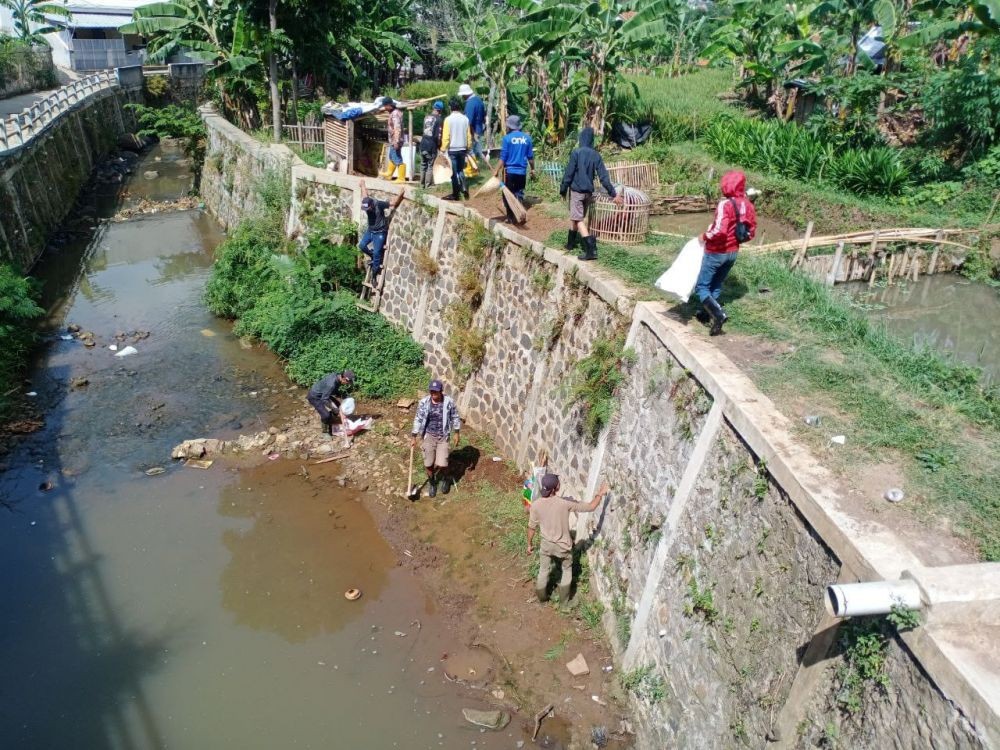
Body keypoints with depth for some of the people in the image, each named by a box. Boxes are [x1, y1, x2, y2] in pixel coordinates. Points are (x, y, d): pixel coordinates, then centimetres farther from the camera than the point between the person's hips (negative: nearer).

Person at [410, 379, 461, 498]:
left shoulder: (449, 402, -13)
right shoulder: (423, 402, -10)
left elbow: (455, 418, 0)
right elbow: (418, 419, -3)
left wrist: (456, 434, 1)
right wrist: (414, 437, -2)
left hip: (443, 436, -1)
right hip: (429, 436, 1)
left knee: (441, 464, -7)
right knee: (428, 464, 5)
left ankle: (443, 477, 29)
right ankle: (432, 482, 34)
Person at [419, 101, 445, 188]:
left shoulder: (426, 117, 10)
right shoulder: (439, 119, -8)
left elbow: (425, 130, 13)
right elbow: (438, 135, -13)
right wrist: (439, 145, 0)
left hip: (423, 143, 6)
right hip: (432, 145, -6)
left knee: (423, 165, 13)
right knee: (430, 166, 1)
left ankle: (422, 184, 19)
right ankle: (428, 185, 3)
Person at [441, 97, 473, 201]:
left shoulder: (448, 119, -10)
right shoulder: (465, 119, 1)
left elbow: (445, 136, -12)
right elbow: (469, 135, 6)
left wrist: (443, 149, -5)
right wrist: (468, 147, 16)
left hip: (452, 149, -4)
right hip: (463, 148, 4)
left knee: (454, 172, 3)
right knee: (461, 170, 19)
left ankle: (455, 194, 6)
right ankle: (464, 188, 1)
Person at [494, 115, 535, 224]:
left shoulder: (507, 138, -8)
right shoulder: (527, 138, 3)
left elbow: (503, 157, -9)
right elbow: (530, 157, 6)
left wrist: (496, 170, -4)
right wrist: (532, 169, 19)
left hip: (510, 171, -3)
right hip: (522, 172, 3)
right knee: (519, 194, 10)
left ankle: (510, 217, 8)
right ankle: (518, 216, 2)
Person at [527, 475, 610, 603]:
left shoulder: (536, 505, -19)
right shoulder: (566, 502, -26)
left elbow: (532, 527, -6)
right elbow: (590, 507, -17)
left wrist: (529, 544, 9)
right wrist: (600, 494, -3)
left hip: (546, 545, 2)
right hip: (563, 546, -2)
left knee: (543, 571, 24)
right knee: (567, 571, 25)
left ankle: (542, 598, 43)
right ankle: (564, 600, 37)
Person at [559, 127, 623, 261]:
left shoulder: (576, 152, -11)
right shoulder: (596, 155, 3)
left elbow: (569, 173, -13)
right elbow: (604, 176, -1)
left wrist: (563, 189, -2)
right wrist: (613, 194, 0)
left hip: (576, 190, -6)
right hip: (589, 191, 6)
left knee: (579, 219, -7)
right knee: (576, 216, 21)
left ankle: (591, 249, -21)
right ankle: (571, 243, 34)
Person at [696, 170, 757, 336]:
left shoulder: (725, 204, -23)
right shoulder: (747, 205, 0)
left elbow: (719, 230, -34)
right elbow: (751, 232, 8)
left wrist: (705, 236, -16)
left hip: (716, 252, -8)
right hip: (733, 252, 8)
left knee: (701, 287, 2)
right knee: (716, 285, 23)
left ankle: (718, 314, -15)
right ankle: (709, 314, 34)